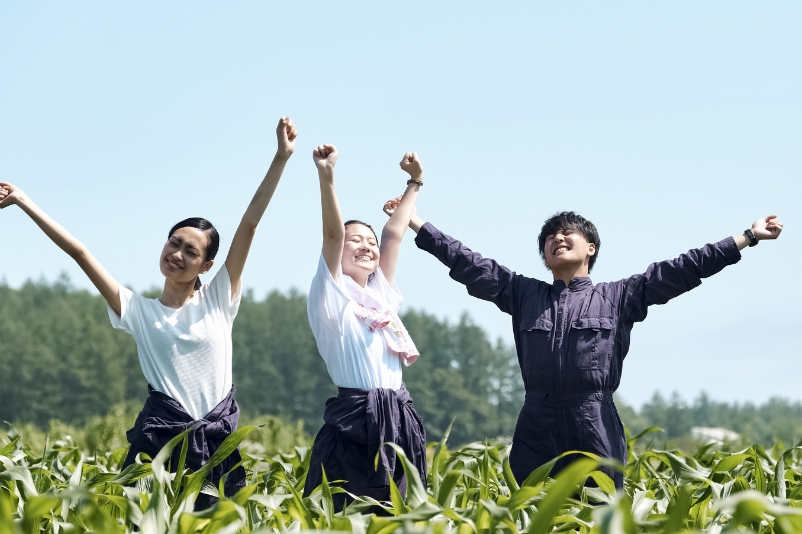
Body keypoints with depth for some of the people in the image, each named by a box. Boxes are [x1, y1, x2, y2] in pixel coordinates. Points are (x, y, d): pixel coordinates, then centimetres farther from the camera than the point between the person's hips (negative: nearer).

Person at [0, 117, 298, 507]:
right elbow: (80, 253, 5)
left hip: (216, 443, 1)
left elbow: (249, 223, 0)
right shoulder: (138, 311, 7)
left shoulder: (218, 299, 6)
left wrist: (282, 157, -3)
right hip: (158, 439, -1)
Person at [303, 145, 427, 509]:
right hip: (354, 422, -7)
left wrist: (414, 182, 27)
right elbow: (333, 233, -10)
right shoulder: (332, 294, 2)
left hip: (399, 420, 7)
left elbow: (394, 233, 23)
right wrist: (326, 176, -20)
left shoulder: (381, 294, 18)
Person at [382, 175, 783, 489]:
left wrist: (747, 238, 1)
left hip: (595, 425, -2)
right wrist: (416, 222, 9)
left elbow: (677, 272, 6)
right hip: (537, 424, 2)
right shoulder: (523, 294, 16)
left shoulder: (617, 297, 10)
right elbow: (469, 265, 13)